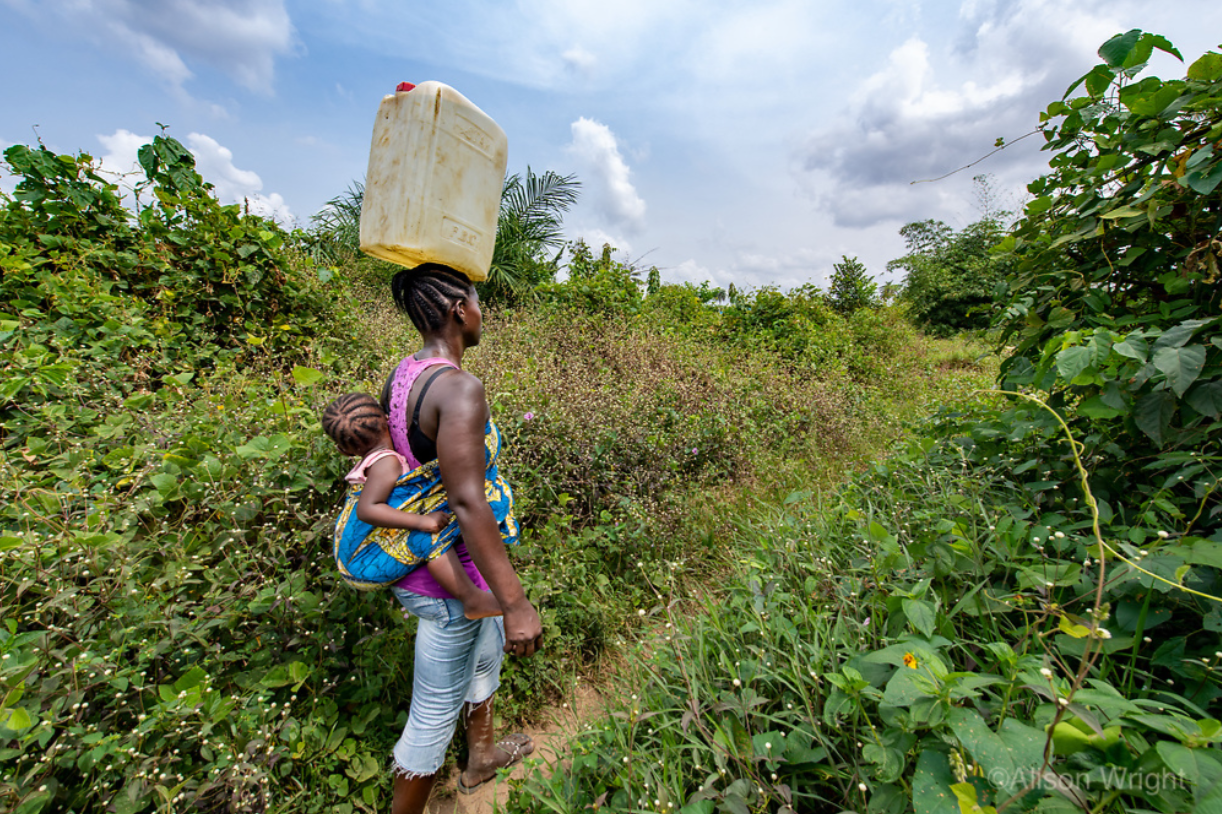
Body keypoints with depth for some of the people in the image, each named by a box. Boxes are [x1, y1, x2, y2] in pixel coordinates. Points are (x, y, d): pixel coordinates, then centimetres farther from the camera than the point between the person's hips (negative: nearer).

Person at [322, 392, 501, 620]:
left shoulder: (369, 465, 9)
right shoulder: (385, 462, -20)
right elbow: (366, 510, -31)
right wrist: (420, 521, -34)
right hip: (365, 563, -10)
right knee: (431, 537, -29)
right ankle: (473, 600, -26)